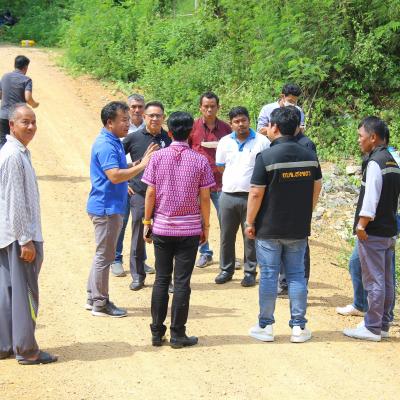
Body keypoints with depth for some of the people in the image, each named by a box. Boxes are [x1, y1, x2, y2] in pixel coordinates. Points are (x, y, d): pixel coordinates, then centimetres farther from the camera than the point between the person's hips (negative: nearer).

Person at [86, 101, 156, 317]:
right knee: (104, 255, -2)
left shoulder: (114, 143, 13)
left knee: (103, 254, 16)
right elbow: (115, 176, -29)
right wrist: (142, 165, -27)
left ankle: (93, 297, 25)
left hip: (111, 207, 10)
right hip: (106, 208, -10)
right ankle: (100, 303, 5)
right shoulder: (106, 145, -19)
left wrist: (141, 161, 7)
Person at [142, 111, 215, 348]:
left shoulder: (158, 157, -3)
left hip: (162, 228, 2)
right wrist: (206, 226, 7)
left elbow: (150, 193, -2)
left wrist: (147, 222, 7)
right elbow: (204, 197, -4)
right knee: (182, 282, 3)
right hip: (189, 229, -2)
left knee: (161, 280, 10)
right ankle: (178, 335, 6)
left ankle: (157, 333, 13)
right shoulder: (200, 160, -5)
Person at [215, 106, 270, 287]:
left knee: (251, 237, 2)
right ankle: (226, 269, 21)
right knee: (226, 236, 9)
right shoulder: (225, 142, 8)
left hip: (252, 196, -3)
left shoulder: (262, 142, -4)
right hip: (228, 195, 3)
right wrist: (234, 180, 11)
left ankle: (250, 272, 12)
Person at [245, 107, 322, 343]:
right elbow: (317, 188, 10)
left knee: (269, 275, 5)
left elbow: (256, 193, -14)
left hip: (269, 228, -4)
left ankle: (266, 326, 13)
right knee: (297, 274, 11)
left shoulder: (267, 157, -15)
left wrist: (250, 223, -3)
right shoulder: (310, 156, 1)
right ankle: (299, 327, 12)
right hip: (299, 228, 4)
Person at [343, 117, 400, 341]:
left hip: (373, 232, -9)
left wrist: (361, 225, -15)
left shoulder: (375, 163, -15)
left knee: (373, 281, -4)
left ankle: (372, 328, 0)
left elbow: (370, 198, -20)